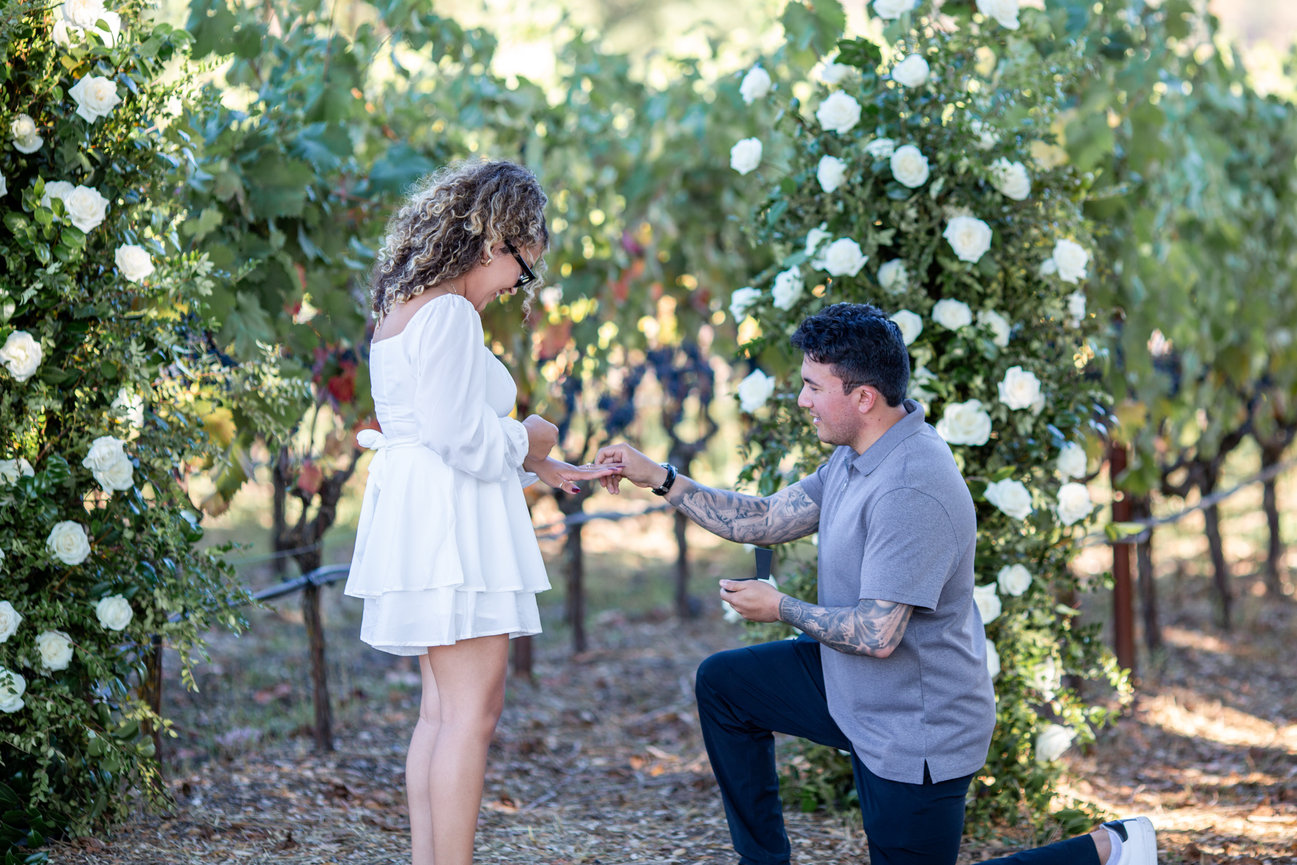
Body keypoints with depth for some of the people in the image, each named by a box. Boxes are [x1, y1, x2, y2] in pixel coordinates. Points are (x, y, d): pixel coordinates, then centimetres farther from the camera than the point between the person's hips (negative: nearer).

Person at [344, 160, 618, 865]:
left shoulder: (401, 308, 17)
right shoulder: (448, 314, -15)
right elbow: (460, 436, -19)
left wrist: (537, 463, 21)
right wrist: (529, 439, -1)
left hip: (417, 514, 10)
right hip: (450, 517, -10)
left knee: (442, 711, 11)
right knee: (472, 711, -9)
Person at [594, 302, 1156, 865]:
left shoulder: (909, 493, -31)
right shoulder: (857, 456, 1)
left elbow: (877, 636, -32)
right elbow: (765, 521, 9)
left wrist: (780, 608, -16)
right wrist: (657, 477, 4)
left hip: (916, 734, -10)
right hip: (853, 692, 10)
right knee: (722, 684, 13)